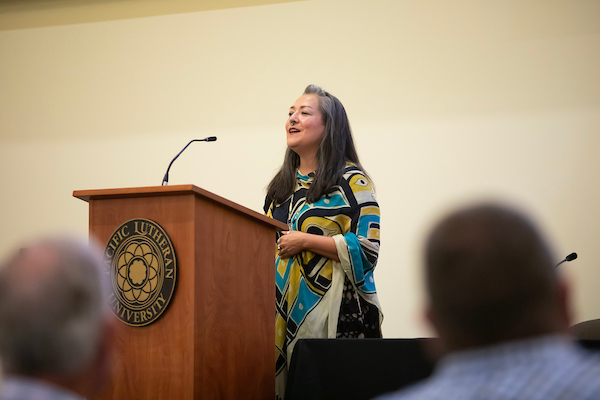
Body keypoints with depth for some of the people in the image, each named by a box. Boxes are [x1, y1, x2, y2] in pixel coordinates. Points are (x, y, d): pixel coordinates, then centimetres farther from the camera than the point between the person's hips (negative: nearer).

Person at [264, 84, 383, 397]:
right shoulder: (282, 183, 18)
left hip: (333, 312, -6)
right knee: (289, 386, 4)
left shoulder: (350, 180, -4)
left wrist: (304, 241, -13)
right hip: (284, 313, 6)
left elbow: (368, 247, -14)